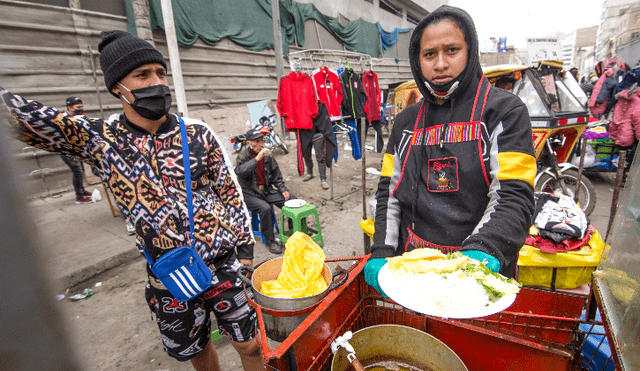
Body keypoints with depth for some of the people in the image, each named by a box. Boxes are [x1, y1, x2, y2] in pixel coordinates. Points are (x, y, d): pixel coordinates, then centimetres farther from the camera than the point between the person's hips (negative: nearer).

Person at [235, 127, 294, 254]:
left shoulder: (267, 155, 6)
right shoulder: (243, 156, -9)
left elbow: (276, 175, 13)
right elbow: (240, 171, -30)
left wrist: (283, 189, 1)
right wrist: (257, 159, -36)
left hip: (267, 190, 5)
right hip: (249, 194, -5)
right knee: (265, 208, -32)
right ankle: (269, 241, -13)